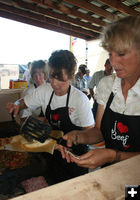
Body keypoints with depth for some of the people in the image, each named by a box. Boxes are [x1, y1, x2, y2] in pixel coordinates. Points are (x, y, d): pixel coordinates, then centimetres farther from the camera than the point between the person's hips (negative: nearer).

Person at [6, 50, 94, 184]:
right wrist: (16, 106, -18)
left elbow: (90, 131, -20)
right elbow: (25, 102, 5)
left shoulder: (80, 99, -23)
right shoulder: (44, 90, -10)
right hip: (50, 150, 4)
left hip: (73, 153, -4)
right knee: (52, 187, 25)